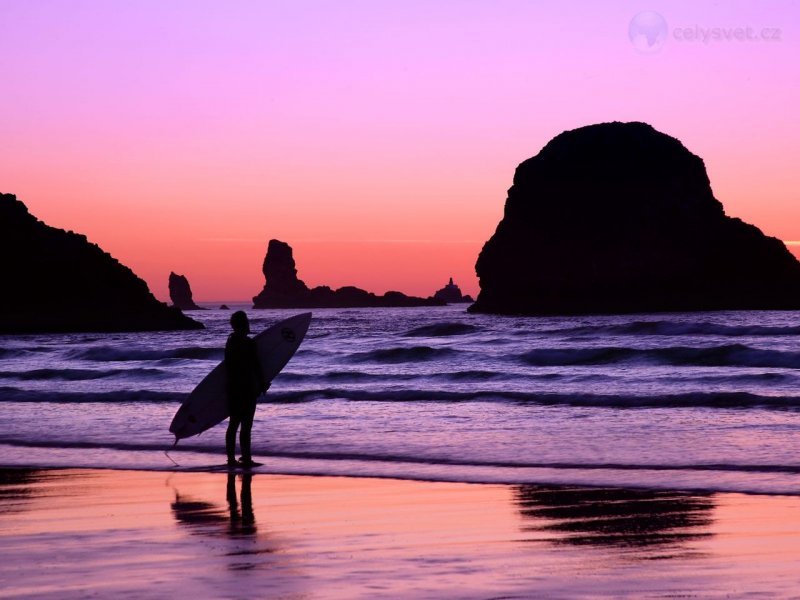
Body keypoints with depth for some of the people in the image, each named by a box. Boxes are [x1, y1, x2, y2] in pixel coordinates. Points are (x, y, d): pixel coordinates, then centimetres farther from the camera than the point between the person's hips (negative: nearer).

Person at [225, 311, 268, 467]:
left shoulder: (230, 341, 11)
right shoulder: (248, 343, -14)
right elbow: (255, 366, -12)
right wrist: (263, 383, 1)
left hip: (232, 388, 8)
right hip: (247, 389, -8)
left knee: (233, 423, 12)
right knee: (246, 425, -5)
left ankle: (231, 458, 15)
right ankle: (246, 458, -5)